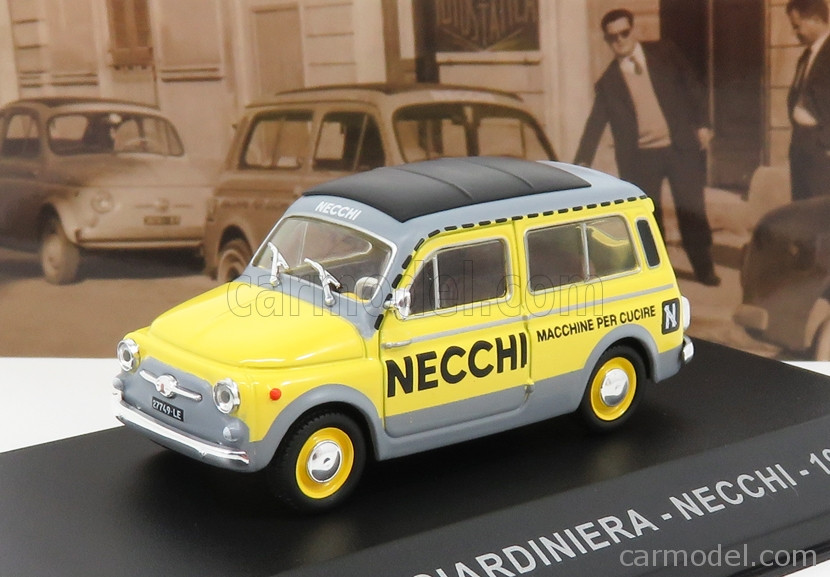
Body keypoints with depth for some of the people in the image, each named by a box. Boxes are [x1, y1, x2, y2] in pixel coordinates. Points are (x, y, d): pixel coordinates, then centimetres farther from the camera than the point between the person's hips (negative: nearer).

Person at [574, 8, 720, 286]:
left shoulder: (664, 53, 4)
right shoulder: (608, 82, 4)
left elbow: (691, 86, 7)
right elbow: (595, 124, 2)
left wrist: (702, 124, 0)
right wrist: (582, 162, -7)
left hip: (680, 147, 0)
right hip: (640, 157, 0)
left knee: (692, 210, 4)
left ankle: (704, 268, 18)